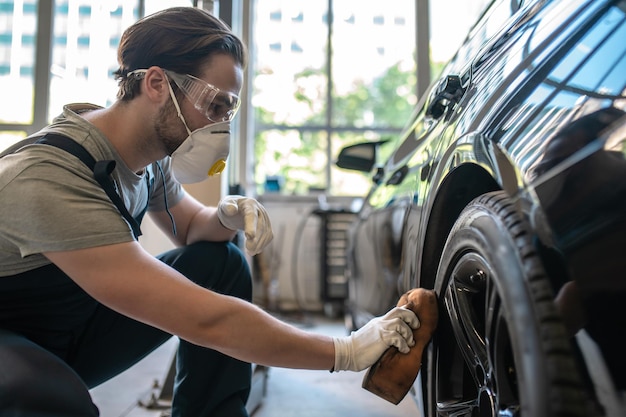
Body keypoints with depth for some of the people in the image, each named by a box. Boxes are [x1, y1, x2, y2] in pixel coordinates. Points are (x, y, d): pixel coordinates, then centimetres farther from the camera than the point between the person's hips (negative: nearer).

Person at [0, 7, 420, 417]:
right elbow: (204, 319, -38)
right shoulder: (50, 178, -34)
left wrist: (227, 217, -15)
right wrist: (346, 352, -30)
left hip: (78, 324, 7)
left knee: (221, 263, -6)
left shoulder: (150, 151, -8)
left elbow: (190, 225, 11)